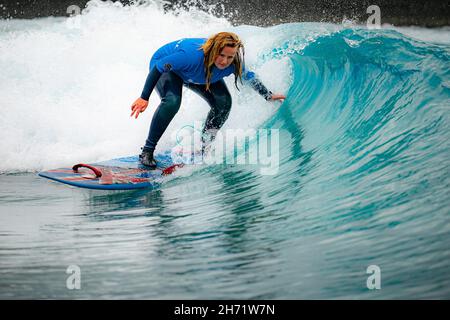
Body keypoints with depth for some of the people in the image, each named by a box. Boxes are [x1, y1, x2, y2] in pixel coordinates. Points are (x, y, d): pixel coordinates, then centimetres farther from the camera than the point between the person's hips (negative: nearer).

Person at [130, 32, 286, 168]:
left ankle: (204, 147, 8)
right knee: (172, 101, -33)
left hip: (197, 76, 5)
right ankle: (147, 151, -19)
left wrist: (268, 95, 2)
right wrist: (144, 98, -29)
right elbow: (158, 68, -33)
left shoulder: (234, 65, -30)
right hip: (165, 67, -5)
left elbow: (249, 77, -5)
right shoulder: (192, 55, -45)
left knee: (223, 103, -12)